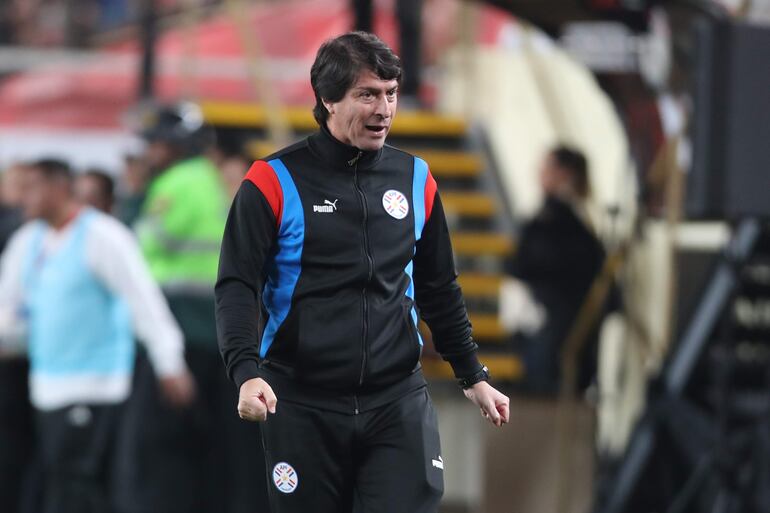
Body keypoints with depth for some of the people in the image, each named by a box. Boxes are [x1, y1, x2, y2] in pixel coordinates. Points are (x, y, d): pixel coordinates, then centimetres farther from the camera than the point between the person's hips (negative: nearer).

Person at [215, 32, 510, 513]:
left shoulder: (415, 179, 10)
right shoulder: (275, 181, -3)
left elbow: (439, 289, 21)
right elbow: (237, 286, -7)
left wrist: (473, 377, 20)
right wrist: (248, 372, -22)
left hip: (398, 401, 3)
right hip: (303, 406, -3)